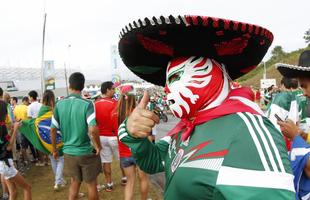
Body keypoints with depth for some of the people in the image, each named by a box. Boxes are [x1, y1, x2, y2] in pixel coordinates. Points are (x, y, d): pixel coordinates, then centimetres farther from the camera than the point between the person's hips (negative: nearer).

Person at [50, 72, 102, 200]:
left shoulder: (59, 104, -3)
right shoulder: (87, 104, -16)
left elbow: (53, 129, 2)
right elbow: (93, 130, -26)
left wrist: (54, 149, 15)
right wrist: (98, 146, -10)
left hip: (68, 152, 4)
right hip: (87, 152, -4)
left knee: (75, 182, 24)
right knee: (91, 184, 15)